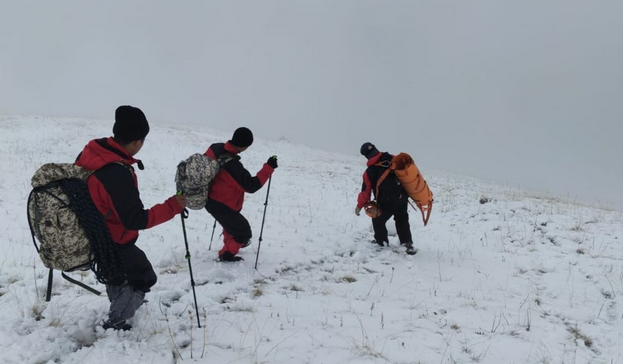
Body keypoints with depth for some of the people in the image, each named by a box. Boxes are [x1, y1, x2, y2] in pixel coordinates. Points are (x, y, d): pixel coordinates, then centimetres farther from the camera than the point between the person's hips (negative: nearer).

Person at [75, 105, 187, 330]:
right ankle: (115, 323, 20)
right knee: (144, 278, 12)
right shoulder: (117, 174, -36)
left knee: (123, 267, 33)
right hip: (111, 242, -8)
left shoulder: (91, 151, -11)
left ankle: (119, 302, 53)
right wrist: (172, 207, -24)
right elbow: (136, 220, -30)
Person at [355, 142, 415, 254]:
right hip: (402, 199, 4)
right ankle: (407, 243, 22)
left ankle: (381, 241, 33)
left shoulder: (370, 172, -11)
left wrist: (359, 206, 10)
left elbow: (366, 191, -4)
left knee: (378, 220, 23)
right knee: (402, 221, 25)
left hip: (386, 204, -4)